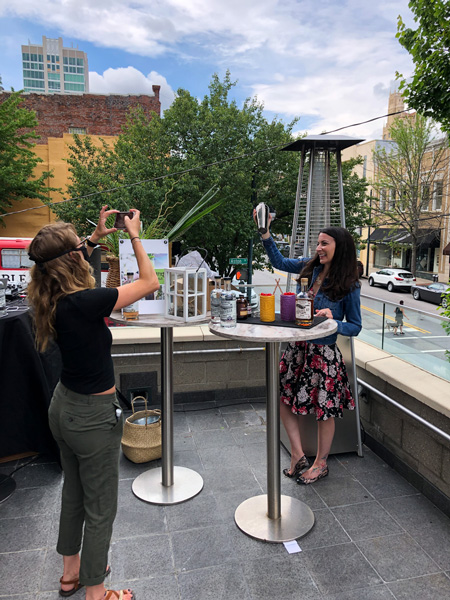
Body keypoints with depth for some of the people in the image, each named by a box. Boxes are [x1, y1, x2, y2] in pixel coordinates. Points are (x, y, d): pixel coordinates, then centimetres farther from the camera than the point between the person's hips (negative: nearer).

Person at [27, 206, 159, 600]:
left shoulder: (51, 299, -5)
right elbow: (150, 282, -19)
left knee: (74, 493, 26)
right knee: (100, 508, 11)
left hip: (63, 405, 9)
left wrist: (96, 237, 12)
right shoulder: (84, 302, -28)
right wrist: (134, 235, -9)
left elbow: (71, 262, 19)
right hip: (94, 415, -8)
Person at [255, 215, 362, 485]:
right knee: (284, 397, 10)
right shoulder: (312, 268, 1)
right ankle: (298, 456, 25)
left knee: (324, 410, 8)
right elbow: (280, 262, 11)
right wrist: (266, 234, 2)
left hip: (324, 353, -6)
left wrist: (334, 323, -27)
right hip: (299, 348, 6)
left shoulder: (349, 286, -12)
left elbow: (355, 326, -8)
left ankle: (321, 463, 31)